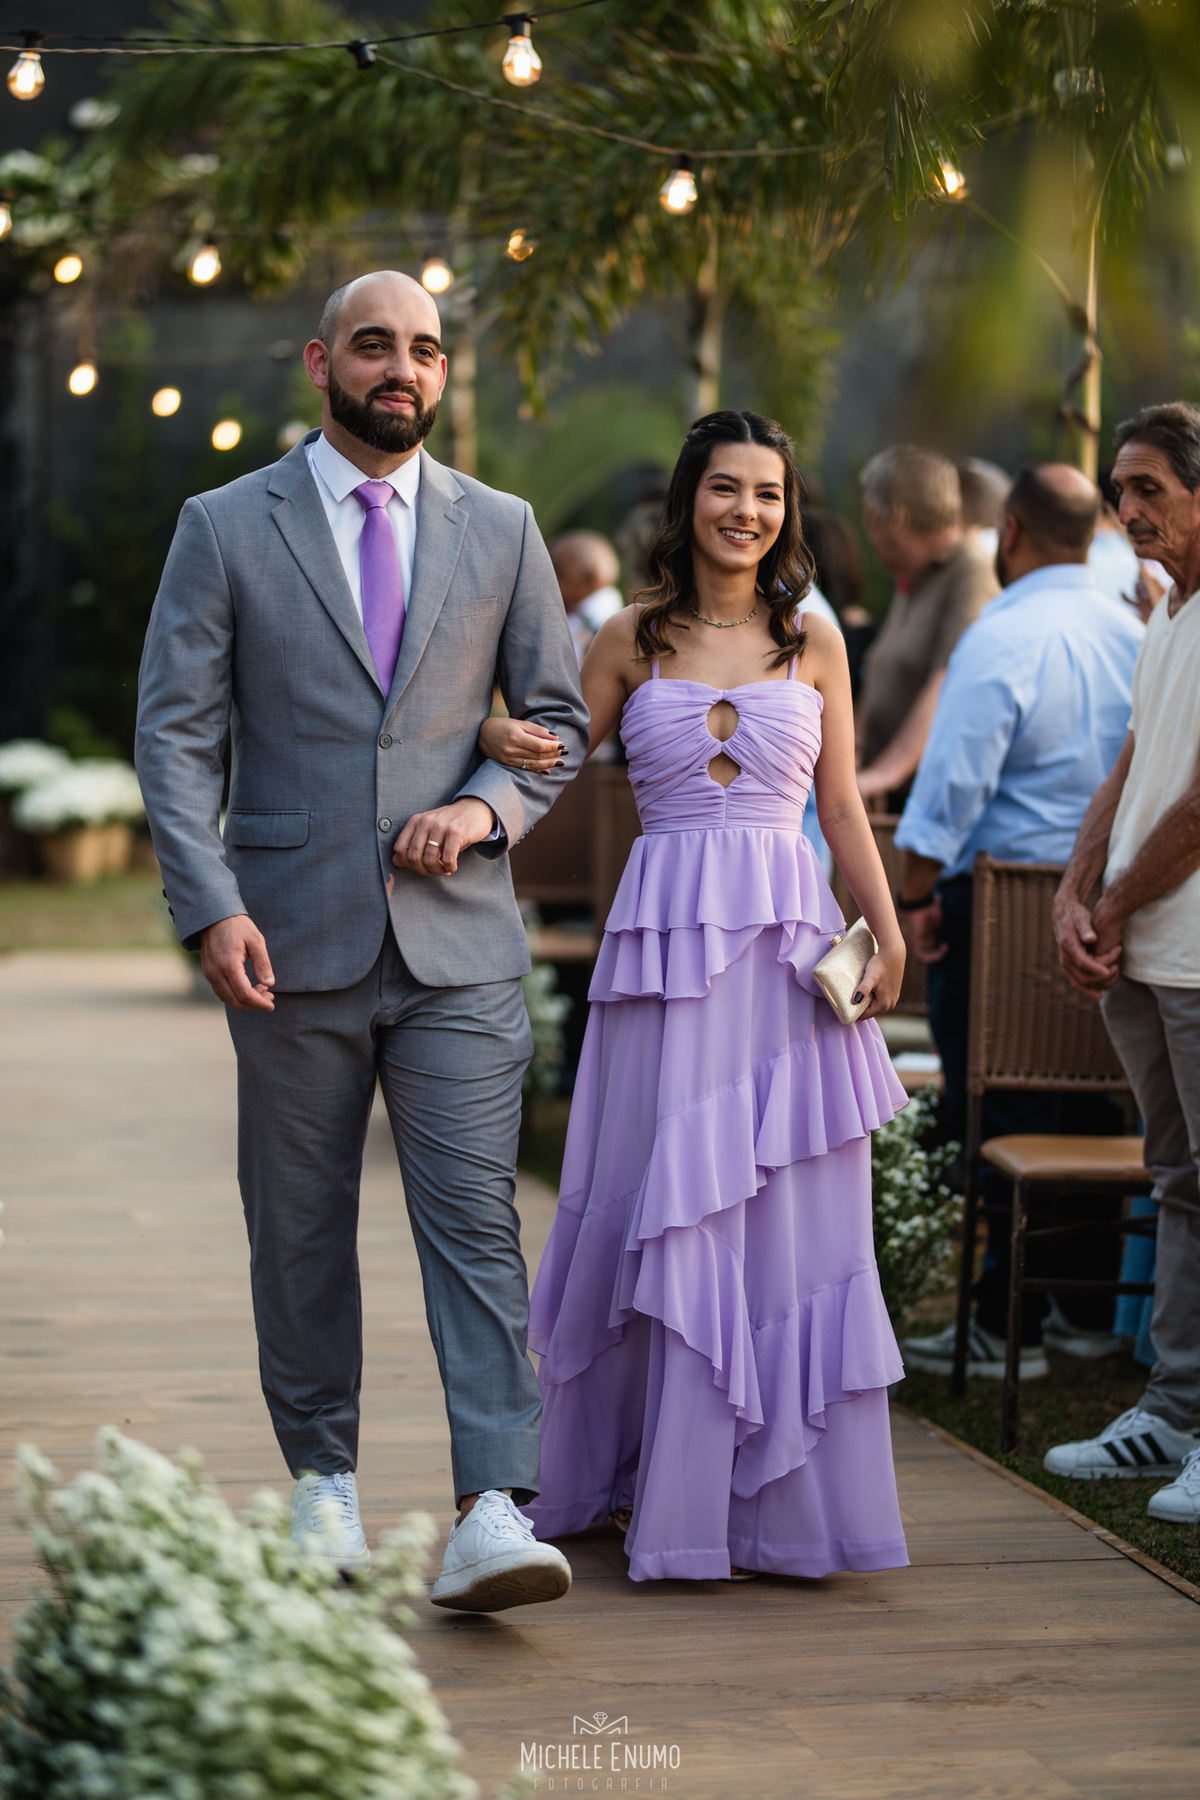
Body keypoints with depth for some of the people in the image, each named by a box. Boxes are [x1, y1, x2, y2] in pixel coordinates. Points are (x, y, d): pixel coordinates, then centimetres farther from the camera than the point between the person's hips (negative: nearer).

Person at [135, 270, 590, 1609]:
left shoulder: (500, 532, 9)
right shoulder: (225, 529, 3)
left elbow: (559, 719, 14)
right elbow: (175, 733, 0)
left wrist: (485, 805, -7)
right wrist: (211, 907, -12)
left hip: (456, 944, 0)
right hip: (293, 941, 0)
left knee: (476, 1220, -9)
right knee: (300, 1231, 9)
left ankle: (493, 1515, -13)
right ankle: (322, 1480, 25)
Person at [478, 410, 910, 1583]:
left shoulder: (812, 639, 8)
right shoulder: (633, 639, 7)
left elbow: (842, 803, 10)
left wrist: (888, 932, 1)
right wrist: (502, 740, -12)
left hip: (788, 934, 1)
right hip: (666, 931, -1)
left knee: (790, 1209, 1)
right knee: (667, 1202, 0)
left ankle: (784, 1489, 11)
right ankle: (655, 1478, 11)